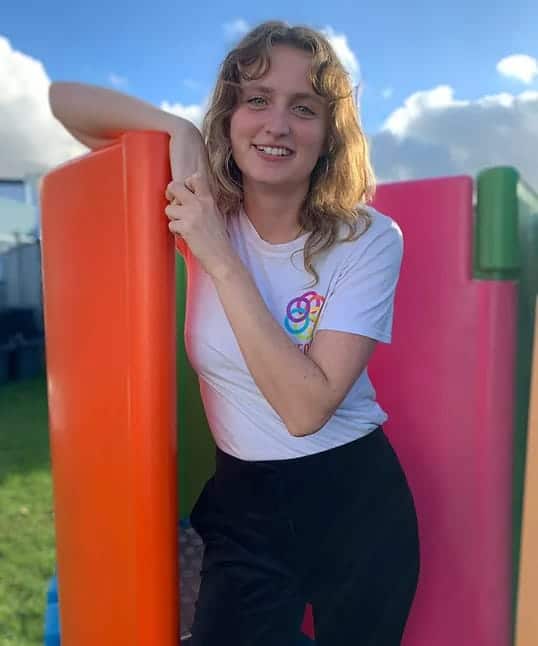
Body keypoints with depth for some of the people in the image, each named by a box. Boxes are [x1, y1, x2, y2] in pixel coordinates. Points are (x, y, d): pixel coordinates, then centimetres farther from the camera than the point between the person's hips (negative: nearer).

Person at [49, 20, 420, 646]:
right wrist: (180, 130, -19)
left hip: (354, 500, -1)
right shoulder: (206, 209, -7)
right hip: (243, 499, 2)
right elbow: (65, 99, -3)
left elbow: (306, 409, -25)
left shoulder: (368, 239, -16)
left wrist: (221, 260, -27)